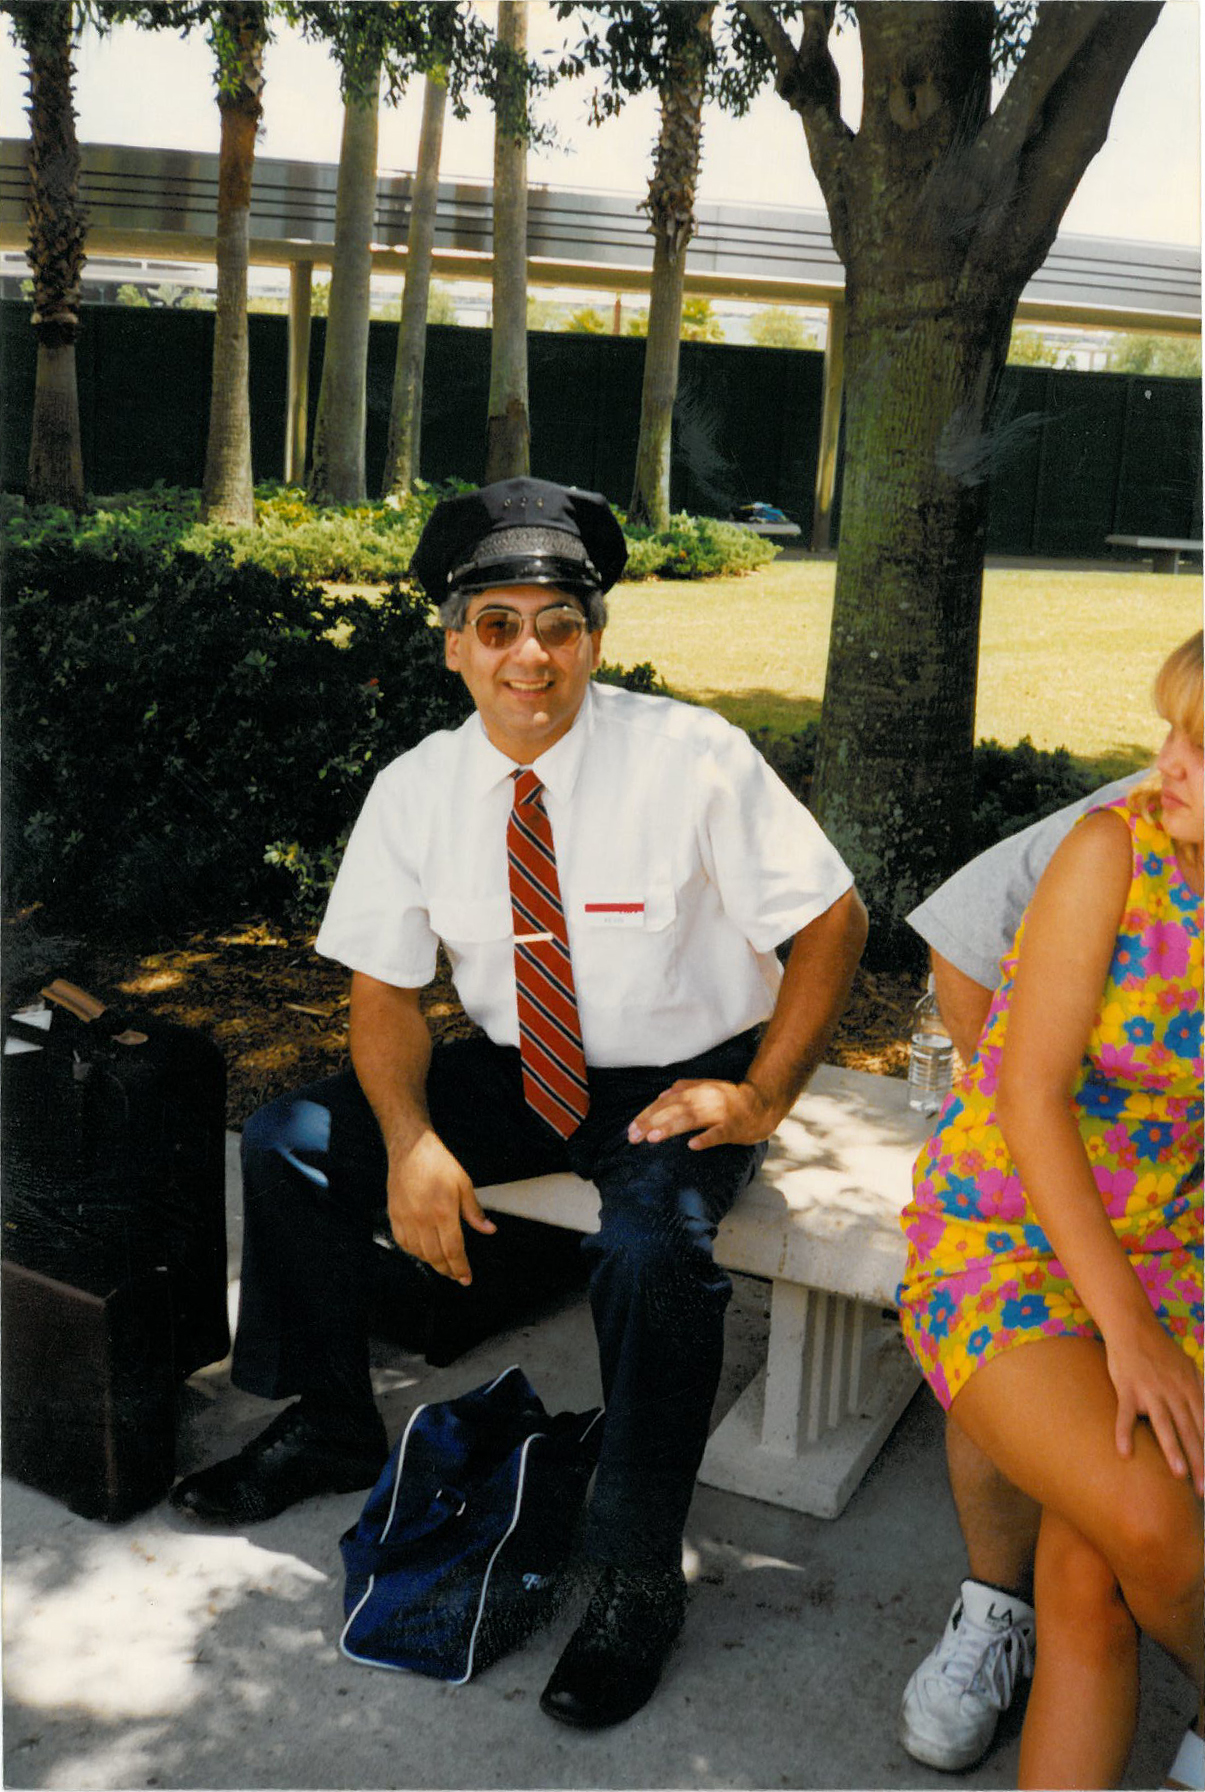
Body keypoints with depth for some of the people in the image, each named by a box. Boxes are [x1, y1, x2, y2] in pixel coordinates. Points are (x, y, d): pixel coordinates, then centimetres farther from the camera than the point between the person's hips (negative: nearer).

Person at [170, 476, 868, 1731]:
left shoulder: (691, 759, -18)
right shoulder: (417, 791, -7)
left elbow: (833, 922, -10)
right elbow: (385, 990, -1)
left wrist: (764, 1097, -18)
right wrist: (413, 1141, -18)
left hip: (682, 1078, -4)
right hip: (516, 1070, 5)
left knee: (652, 1247, -34)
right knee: (288, 1145, -7)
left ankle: (635, 1578, -10)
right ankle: (328, 1428, 17)